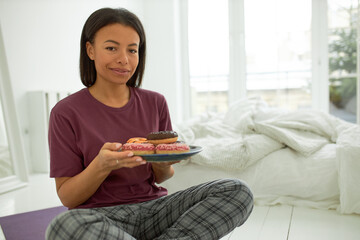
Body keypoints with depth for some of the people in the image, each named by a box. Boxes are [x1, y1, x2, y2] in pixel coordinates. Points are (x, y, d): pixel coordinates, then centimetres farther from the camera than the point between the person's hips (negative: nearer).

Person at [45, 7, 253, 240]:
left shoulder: (155, 103, 4)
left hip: (153, 208, 3)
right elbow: (67, 198, -4)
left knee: (238, 191, -17)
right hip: (102, 216, -2)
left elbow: (161, 177, 11)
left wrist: (162, 164, -14)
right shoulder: (66, 113, -5)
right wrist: (101, 165, -24)